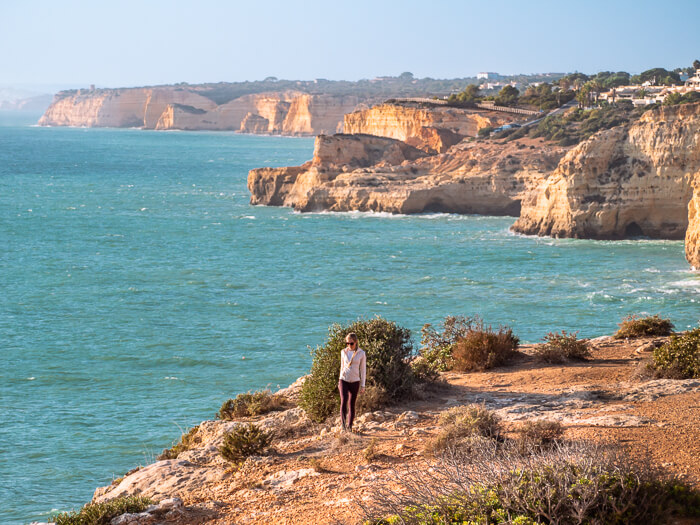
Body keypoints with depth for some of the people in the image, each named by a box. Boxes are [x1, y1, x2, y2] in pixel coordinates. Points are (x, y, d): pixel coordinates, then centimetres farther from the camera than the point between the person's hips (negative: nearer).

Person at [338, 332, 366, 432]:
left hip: (355, 381, -1)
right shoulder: (343, 352, 5)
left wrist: (363, 385, -1)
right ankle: (343, 423, -13)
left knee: (352, 404, 3)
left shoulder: (361, 353, -2)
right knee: (344, 401, -17)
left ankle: (350, 426, 12)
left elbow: (363, 369, 1)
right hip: (344, 380, 1)